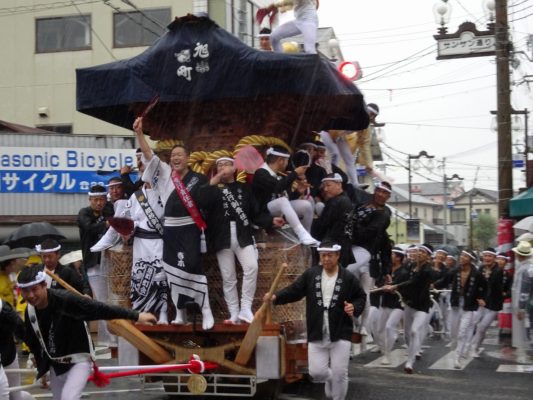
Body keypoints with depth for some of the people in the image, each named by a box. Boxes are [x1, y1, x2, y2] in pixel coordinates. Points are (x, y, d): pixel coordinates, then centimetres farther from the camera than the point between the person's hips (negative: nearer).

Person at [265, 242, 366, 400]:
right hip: (317, 334, 2)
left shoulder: (348, 278, -4)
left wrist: (355, 308, -13)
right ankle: (331, 380, 38)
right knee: (317, 372, 3)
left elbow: (361, 297, 8)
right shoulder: (311, 274, 2)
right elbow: (294, 290, 1)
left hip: (340, 334, -2)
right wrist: (276, 297, -14)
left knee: (339, 374, 0)